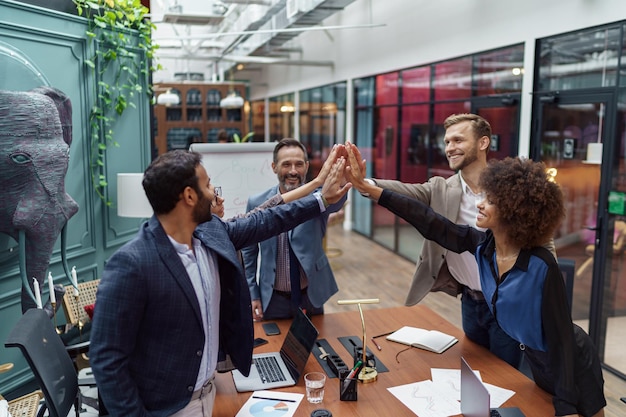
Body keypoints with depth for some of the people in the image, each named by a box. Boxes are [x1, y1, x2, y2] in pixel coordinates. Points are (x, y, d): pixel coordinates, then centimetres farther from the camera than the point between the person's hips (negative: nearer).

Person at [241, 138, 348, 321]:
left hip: (311, 296, 0)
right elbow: (248, 252, 3)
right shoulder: (257, 203, -7)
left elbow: (336, 199, -35)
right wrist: (252, 293, 1)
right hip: (273, 299, 0)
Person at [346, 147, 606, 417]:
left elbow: (562, 337, -25)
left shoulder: (542, 266, -31)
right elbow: (429, 223, -14)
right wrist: (366, 187, -16)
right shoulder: (483, 246, -14)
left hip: (571, 367, -5)